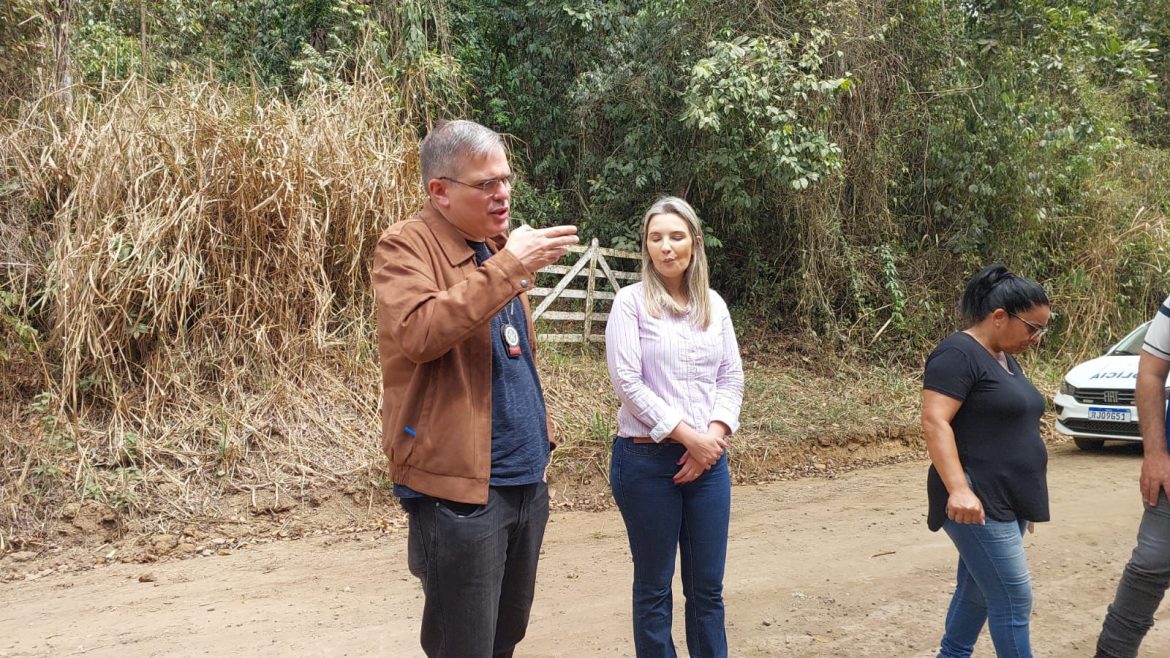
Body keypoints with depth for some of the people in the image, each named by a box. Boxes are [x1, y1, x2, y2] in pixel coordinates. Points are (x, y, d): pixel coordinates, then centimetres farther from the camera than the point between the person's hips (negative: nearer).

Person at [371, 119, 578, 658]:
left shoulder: (498, 245, 15)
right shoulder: (406, 246, -11)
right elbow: (417, 334, -30)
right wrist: (507, 267, -28)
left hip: (526, 476, 8)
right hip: (459, 483, -8)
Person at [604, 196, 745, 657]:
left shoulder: (713, 304, 9)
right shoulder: (632, 301, -5)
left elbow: (732, 377, 8)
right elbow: (628, 382, -12)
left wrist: (713, 435, -8)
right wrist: (687, 436, -14)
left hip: (707, 459, 4)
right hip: (647, 459, -4)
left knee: (707, 587, 10)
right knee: (654, 588, 6)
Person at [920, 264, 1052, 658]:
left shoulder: (1004, 359, 16)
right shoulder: (958, 354, -13)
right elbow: (934, 422, -22)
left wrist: (1026, 503, 25)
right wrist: (958, 489, -31)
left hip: (1006, 503, 9)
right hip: (978, 505, -9)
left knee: (978, 592, 15)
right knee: (1013, 600, -8)